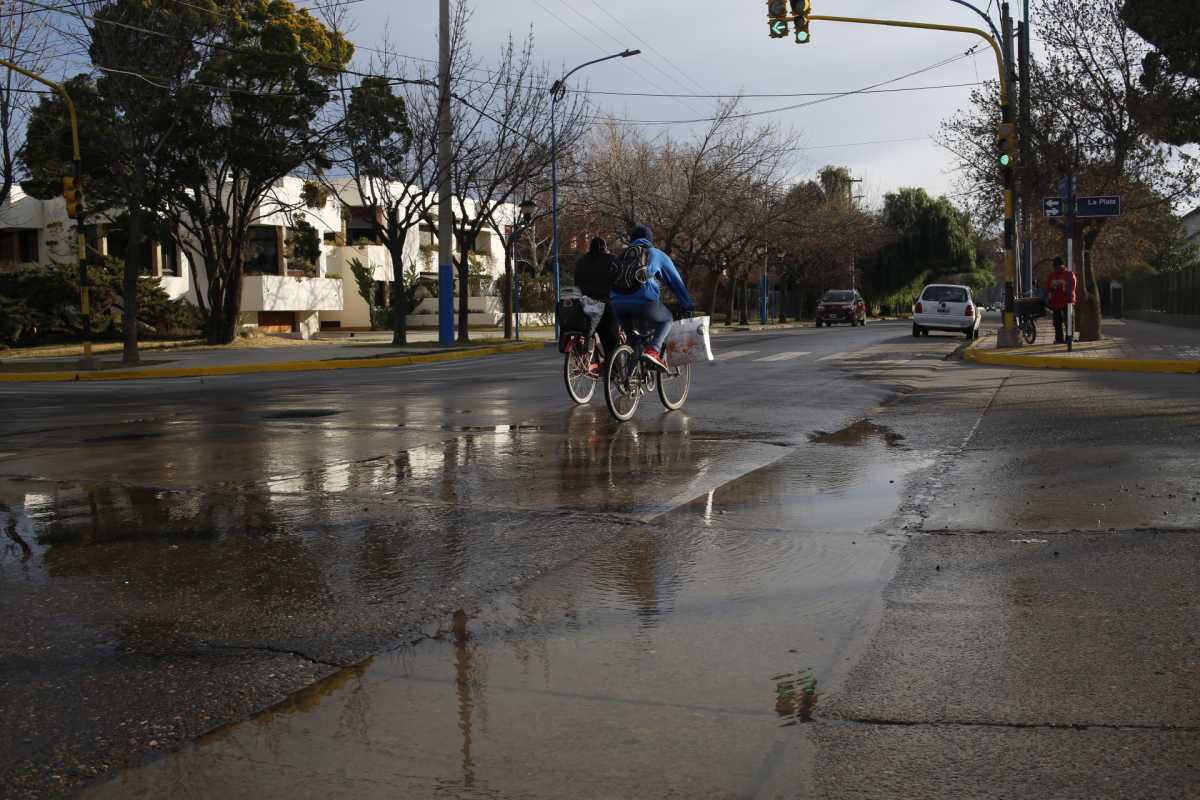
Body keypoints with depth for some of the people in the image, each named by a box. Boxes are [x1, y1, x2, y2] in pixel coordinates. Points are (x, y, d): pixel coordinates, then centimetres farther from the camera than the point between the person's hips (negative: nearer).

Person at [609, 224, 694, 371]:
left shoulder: (624, 255, 28)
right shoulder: (657, 255, 18)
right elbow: (676, 282, 20)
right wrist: (688, 306, 27)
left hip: (618, 302, 4)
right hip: (644, 301, -4)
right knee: (666, 320, 20)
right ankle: (653, 351, -4)